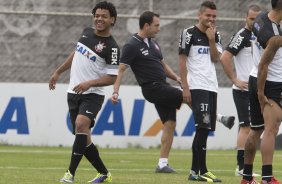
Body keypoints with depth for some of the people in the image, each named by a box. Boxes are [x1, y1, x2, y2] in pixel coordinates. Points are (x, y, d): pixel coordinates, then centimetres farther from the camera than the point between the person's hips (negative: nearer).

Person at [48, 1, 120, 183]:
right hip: (74, 93, 7)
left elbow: (112, 78, -14)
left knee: (81, 124, -30)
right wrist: (58, 72, 27)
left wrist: (89, 83, -25)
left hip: (92, 95, -7)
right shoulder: (87, 32, 7)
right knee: (83, 138, 7)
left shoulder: (111, 47, -13)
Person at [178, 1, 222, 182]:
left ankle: (194, 171, 10)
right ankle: (202, 171, -15)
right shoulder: (189, 33, -3)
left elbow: (216, 59, 6)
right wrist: (185, 88, -10)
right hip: (196, 86, -7)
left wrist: (211, 40, -7)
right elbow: (182, 61, -5)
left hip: (212, 87, 7)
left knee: (204, 130, 6)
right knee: (203, 127, -15)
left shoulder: (215, 35, 15)